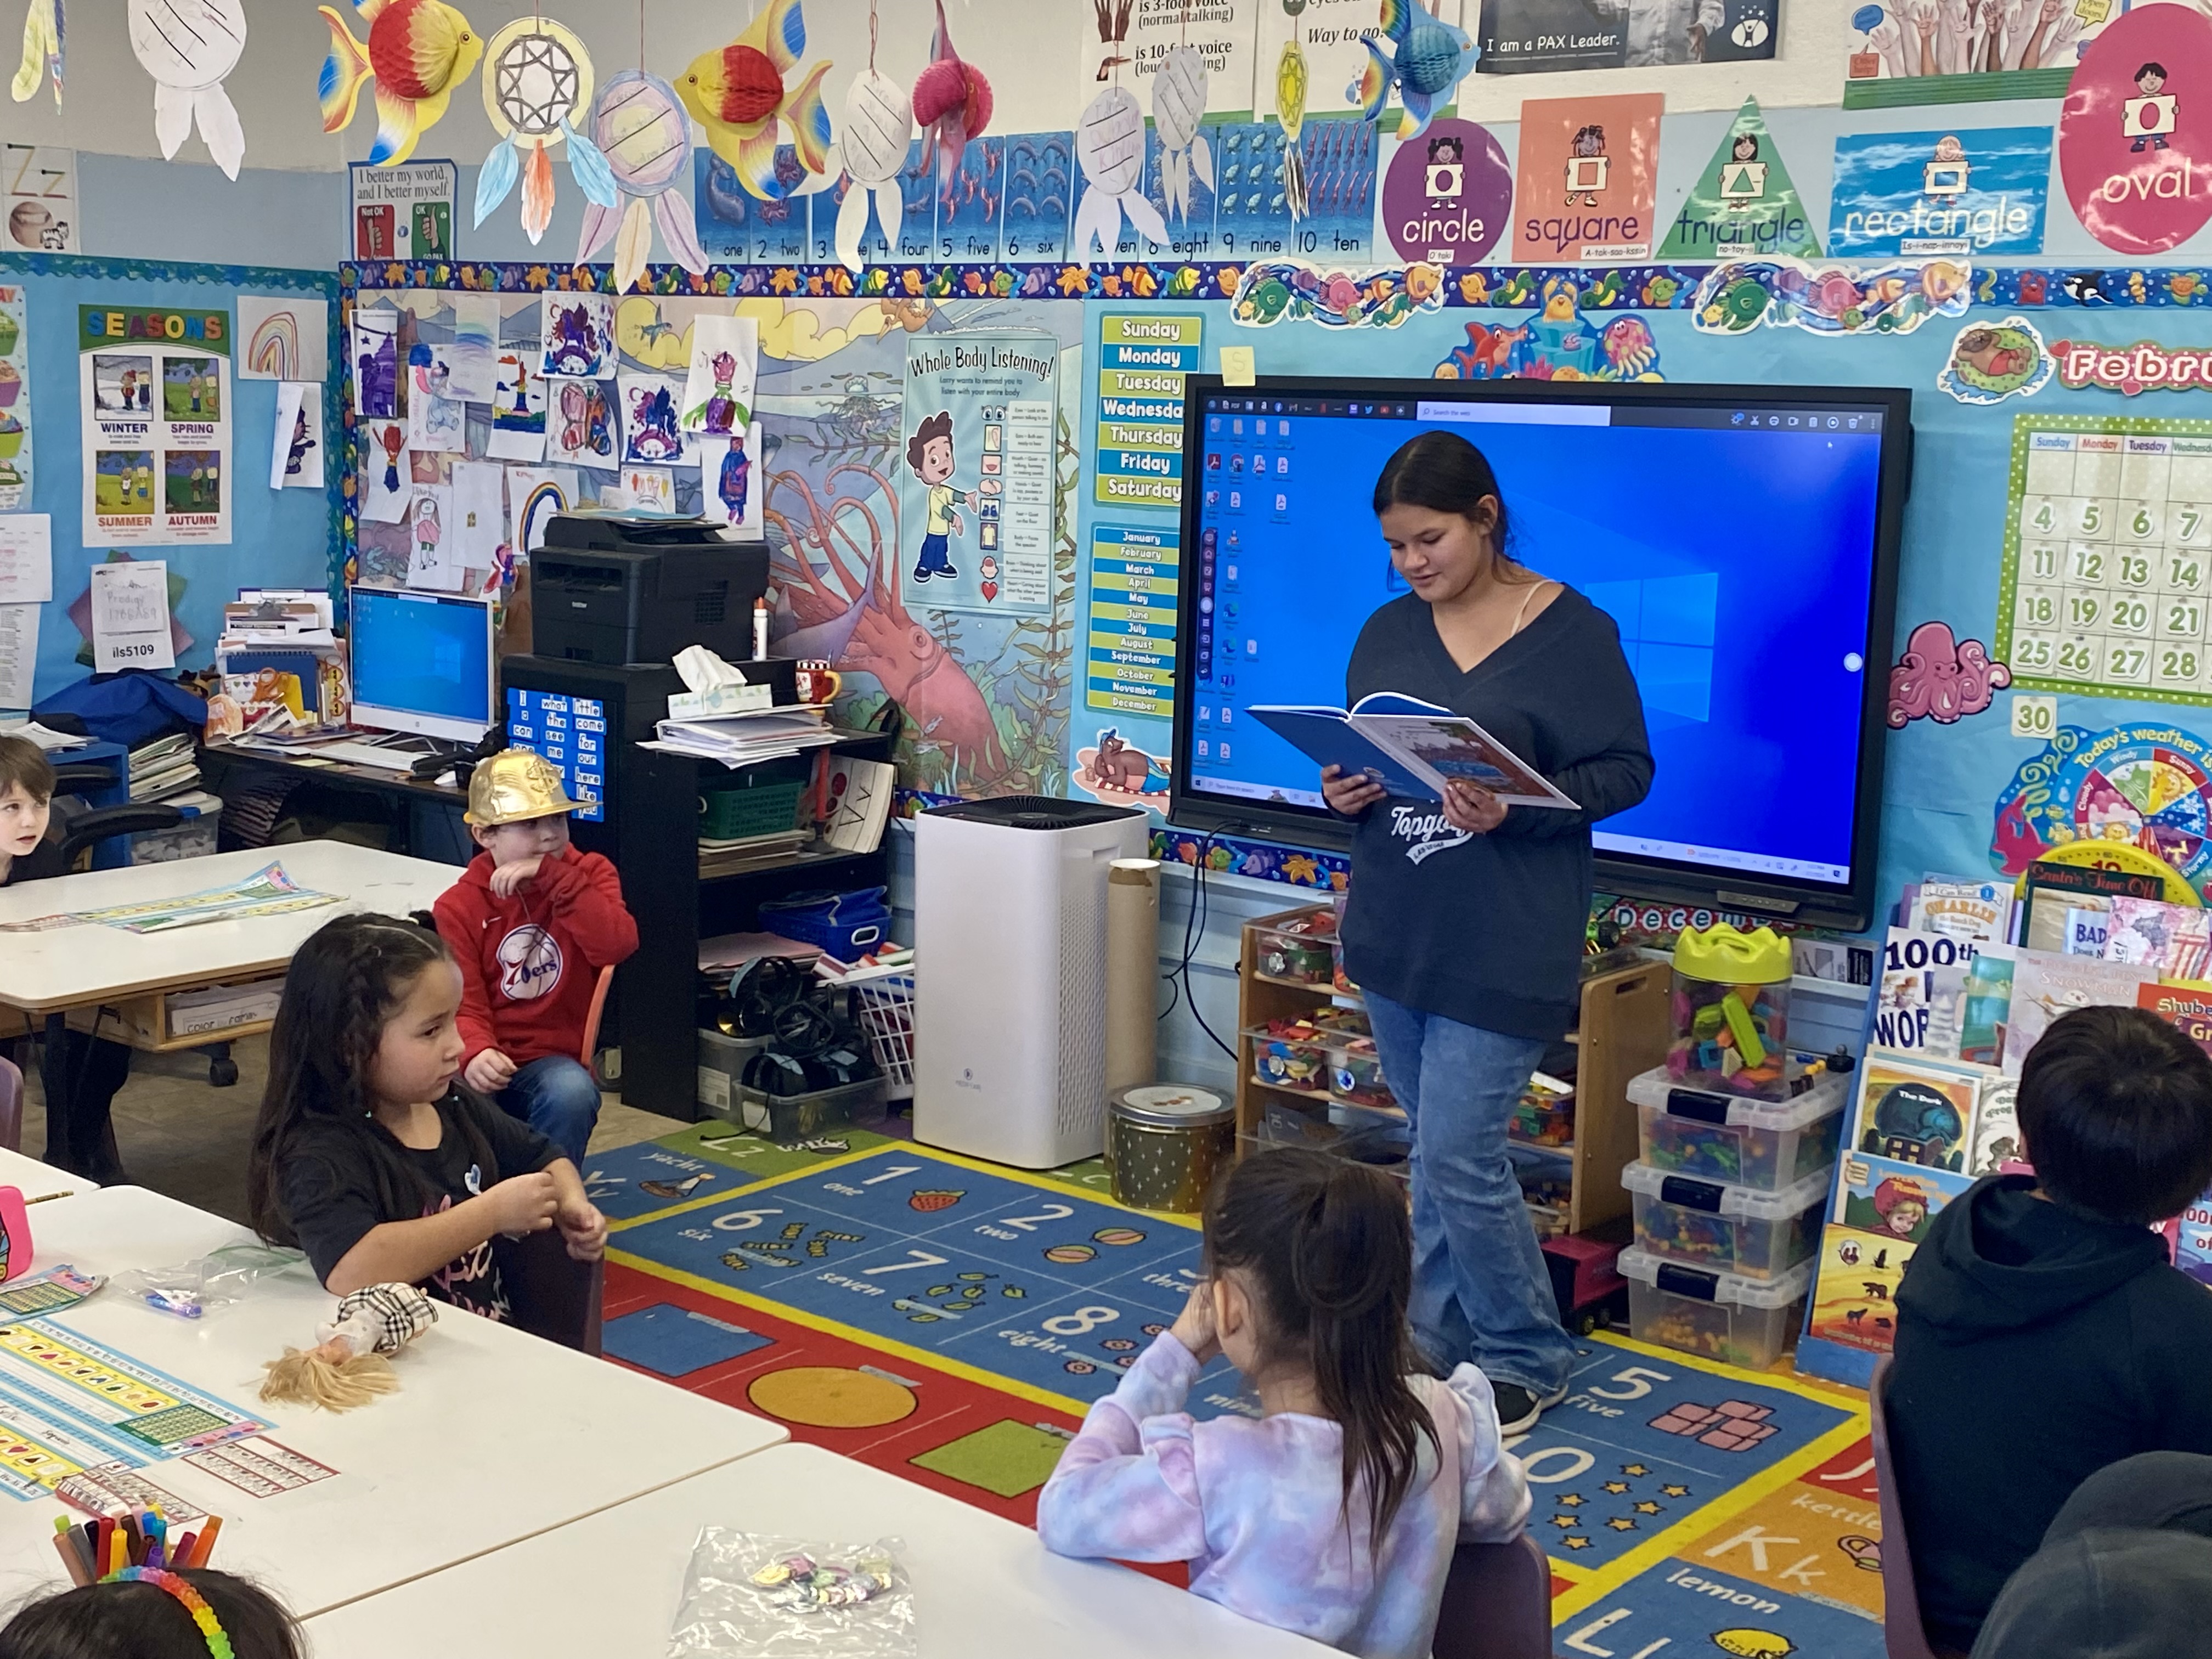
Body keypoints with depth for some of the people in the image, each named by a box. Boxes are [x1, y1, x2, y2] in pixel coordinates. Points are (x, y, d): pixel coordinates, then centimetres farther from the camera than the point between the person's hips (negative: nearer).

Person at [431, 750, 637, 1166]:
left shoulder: (590, 875, 5)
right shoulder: (458, 906, 2)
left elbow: (617, 945, -17)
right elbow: (462, 1005, -7)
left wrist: (553, 878, -22)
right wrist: (476, 1053, -31)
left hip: (553, 1062, 0)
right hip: (489, 1068, 0)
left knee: (571, 1092, -35)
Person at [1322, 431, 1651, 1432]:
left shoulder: (1573, 633, -8)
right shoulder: (1389, 632, 9)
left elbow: (1627, 770, -8)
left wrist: (1514, 812, -22)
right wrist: (1343, 792, -5)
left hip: (1503, 947, -6)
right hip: (1394, 930, 6)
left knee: (1458, 1157, -7)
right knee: (1435, 1150, 15)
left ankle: (1525, 1359, 12)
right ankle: (1435, 1338, 29)